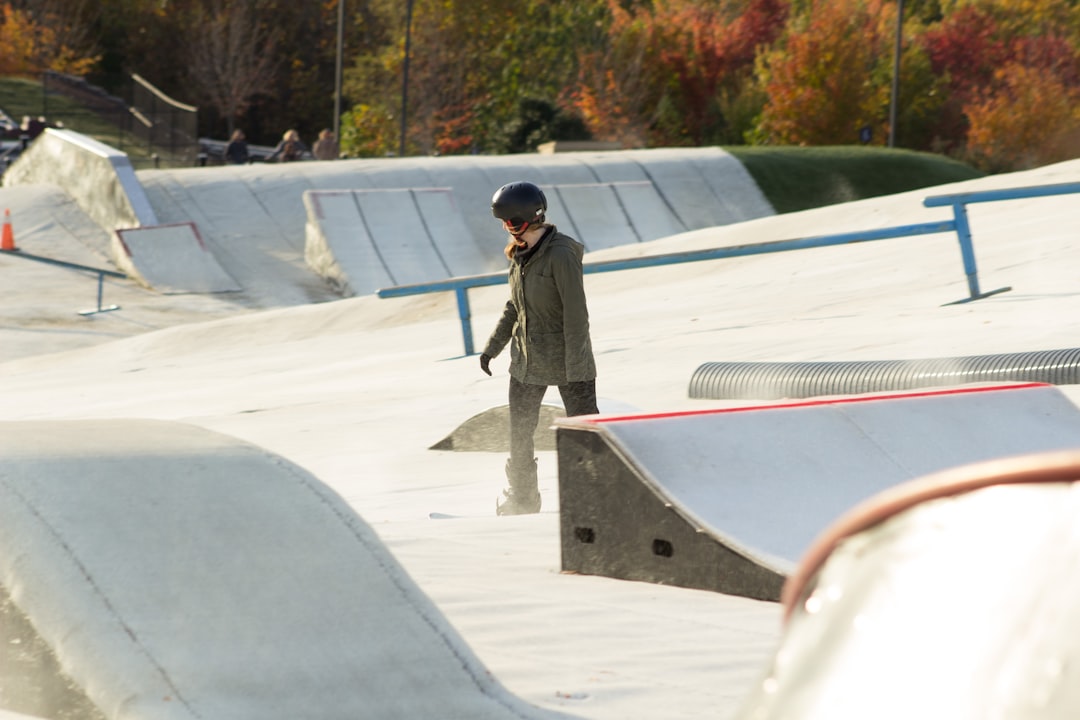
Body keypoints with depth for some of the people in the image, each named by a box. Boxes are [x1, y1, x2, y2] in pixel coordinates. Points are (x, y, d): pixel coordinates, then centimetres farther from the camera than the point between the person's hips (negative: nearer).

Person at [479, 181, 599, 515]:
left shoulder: (561, 255, -20)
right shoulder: (520, 254, 5)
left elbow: (576, 314, -20)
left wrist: (575, 369, -21)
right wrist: (492, 347, 18)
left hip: (566, 360, -8)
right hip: (526, 359, 8)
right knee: (519, 435, 12)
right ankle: (522, 498, 29)